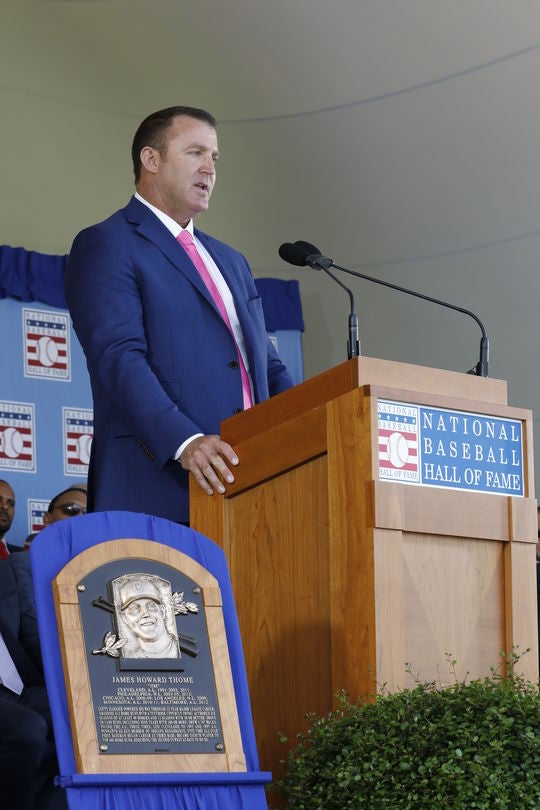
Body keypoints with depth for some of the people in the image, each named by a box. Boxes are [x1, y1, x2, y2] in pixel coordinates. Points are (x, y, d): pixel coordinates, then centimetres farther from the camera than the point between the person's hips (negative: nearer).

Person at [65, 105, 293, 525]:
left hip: (248, 484, 7)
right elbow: (118, 358, -12)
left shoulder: (230, 261, 27)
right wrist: (184, 442, -26)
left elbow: (267, 365, 24)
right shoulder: (105, 246, 1)